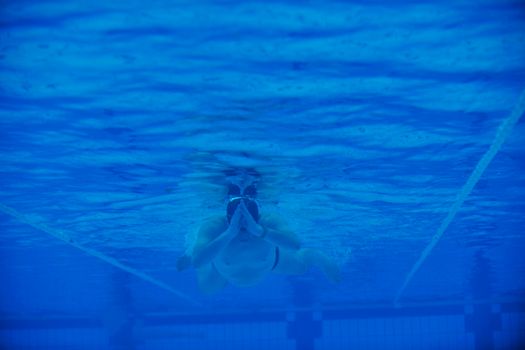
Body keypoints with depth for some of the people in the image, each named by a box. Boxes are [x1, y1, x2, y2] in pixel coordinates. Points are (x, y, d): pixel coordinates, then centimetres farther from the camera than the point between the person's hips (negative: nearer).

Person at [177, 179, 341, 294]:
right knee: (207, 288, 27)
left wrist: (260, 231, -73)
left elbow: (296, 245, -61)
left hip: (269, 262, 0)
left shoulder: (269, 222, -43)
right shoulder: (213, 226, -44)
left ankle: (321, 260, 58)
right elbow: (197, 261, -59)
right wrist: (229, 234, -67)